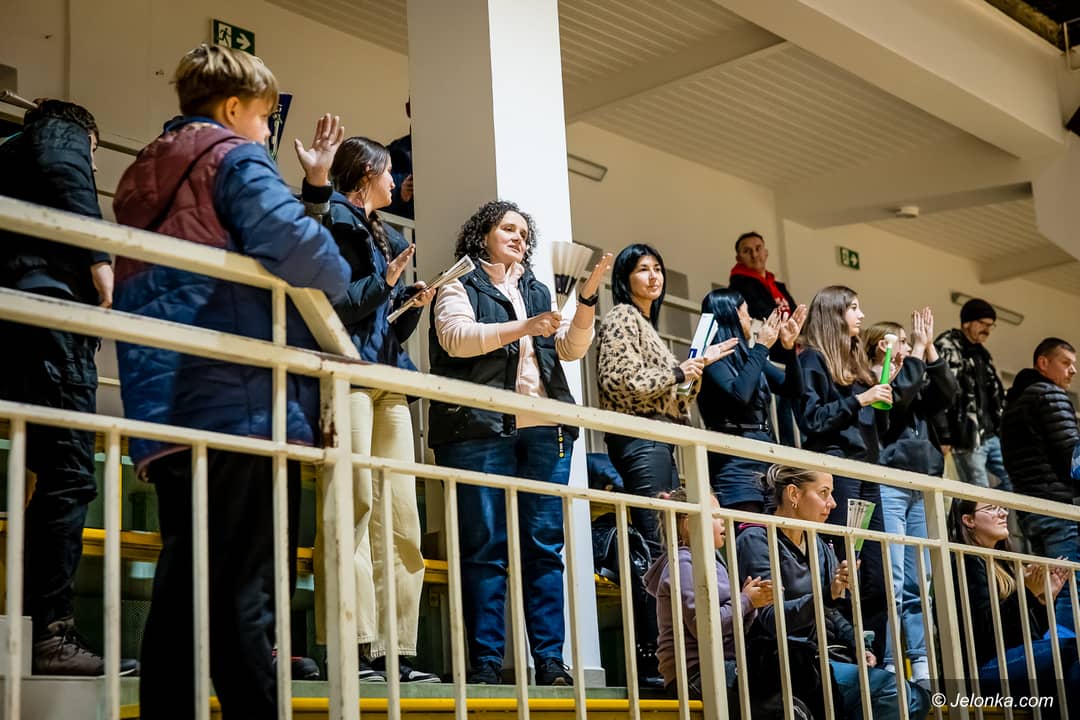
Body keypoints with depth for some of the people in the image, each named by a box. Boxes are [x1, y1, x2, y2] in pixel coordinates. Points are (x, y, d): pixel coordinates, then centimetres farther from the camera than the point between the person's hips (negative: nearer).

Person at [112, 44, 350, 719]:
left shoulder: (141, 176, 26)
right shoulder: (235, 158, 1)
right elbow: (292, 242, -19)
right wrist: (336, 280, 2)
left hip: (163, 411, 8)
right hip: (242, 402, -8)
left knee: (181, 589, 7)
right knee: (244, 597, -9)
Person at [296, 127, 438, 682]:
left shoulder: (385, 239, 27)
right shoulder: (332, 220, 3)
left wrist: (413, 302, 8)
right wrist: (384, 286, -6)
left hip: (388, 381, 8)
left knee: (400, 515, 2)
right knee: (355, 503, -15)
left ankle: (393, 650, 3)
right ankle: (352, 648, -17)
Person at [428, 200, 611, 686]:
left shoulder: (536, 291, 24)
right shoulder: (460, 286, 9)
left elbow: (571, 348, 16)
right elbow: (455, 337, -9)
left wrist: (586, 300, 1)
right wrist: (523, 328, -16)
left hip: (544, 431, 5)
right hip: (481, 428, -5)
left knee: (546, 545, 0)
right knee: (486, 547, -6)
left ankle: (549, 658, 0)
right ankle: (485, 660, -4)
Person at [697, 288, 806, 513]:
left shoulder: (749, 356, 17)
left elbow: (794, 390, 17)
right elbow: (738, 394, -19)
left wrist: (789, 348, 3)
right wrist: (762, 347, -9)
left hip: (767, 463, 8)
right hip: (736, 463, -8)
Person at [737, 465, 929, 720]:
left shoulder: (818, 545, 14)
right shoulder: (757, 540, -10)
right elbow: (771, 619, -20)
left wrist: (858, 647, 4)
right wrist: (826, 595, -35)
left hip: (826, 656, 8)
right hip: (788, 664, -8)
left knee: (915, 698, -9)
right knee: (890, 690, -22)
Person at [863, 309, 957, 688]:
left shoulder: (914, 382, 24)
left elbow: (946, 394, 11)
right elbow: (897, 396, -17)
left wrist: (930, 348, 6)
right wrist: (918, 349, -8)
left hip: (921, 488, 8)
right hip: (887, 486, -8)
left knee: (921, 583, 5)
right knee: (893, 583, -12)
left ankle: (921, 665, 6)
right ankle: (887, 667, -12)